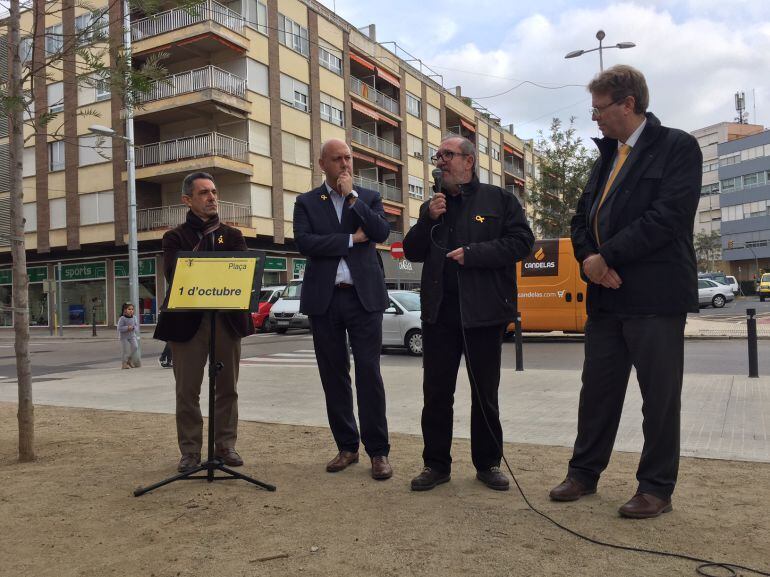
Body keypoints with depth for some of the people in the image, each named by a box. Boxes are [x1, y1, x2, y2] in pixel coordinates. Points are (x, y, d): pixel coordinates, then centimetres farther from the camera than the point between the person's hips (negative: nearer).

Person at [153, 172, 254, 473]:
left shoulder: (232, 235, 14)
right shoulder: (176, 237, 7)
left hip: (227, 318, 2)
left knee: (227, 388, 7)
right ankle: (190, 450, 12)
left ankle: (226, 445, 18)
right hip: (188, 320, -2)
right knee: (187, 389, 2)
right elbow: (173, 275, -9)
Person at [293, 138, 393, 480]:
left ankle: (378, 451, 5)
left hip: (364, 296, -1)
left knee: (369, 373, -3)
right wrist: (352, 239, -8)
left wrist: (352, 196, -7)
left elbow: (381, 233, -7)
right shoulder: (306, 202, 8)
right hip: (324, 299, 1)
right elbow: (304, 242, -8)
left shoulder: (369, 198, 11)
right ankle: (347, 446, 19)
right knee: (334, 375, 7)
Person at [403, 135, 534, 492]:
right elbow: (411, 252, 12)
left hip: (483, 311, -3)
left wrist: (473, 253, -15)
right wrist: (429, 220, -3)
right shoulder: (431, 207, 15)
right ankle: (436, 464, 19)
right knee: (436, 392, 6)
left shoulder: (498, 200, 3)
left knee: (485, 394, 8)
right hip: (439, 312, 3)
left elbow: (522, 241, -6)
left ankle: (488, 464, 23)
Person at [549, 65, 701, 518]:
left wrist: (607, 257, -15)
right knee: (598, 389, 11)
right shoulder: (607, 156, 17)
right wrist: (590, 259, -7)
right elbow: (583, 217, 14)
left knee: (660, 395, 4)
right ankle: (584, 472, 24)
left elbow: (668, 215, -17)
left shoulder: (677, 147, -5)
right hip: (606, 295, 7)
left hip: (655, 295, -6)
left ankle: (657, 488, 17)